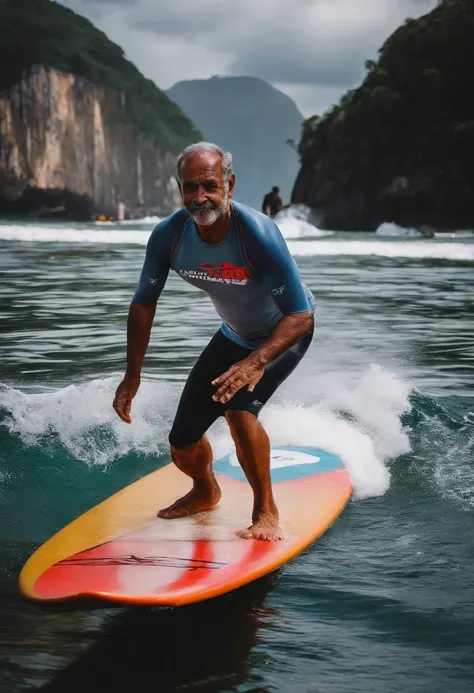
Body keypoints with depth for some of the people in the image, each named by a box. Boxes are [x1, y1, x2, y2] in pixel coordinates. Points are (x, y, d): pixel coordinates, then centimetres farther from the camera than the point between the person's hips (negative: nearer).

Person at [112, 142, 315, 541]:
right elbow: (144, 304, -6)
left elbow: (300, 316, -36)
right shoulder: (168, 237, -22)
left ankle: (267, 512, -10)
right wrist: (133, 374, -12)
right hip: (234, 335, 5)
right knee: (182, 445, 6)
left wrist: (257, 361, -50)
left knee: (239, 407, -32)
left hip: (286, 332, -5)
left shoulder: (257, 234, -36)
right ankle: (205, 491, 43)